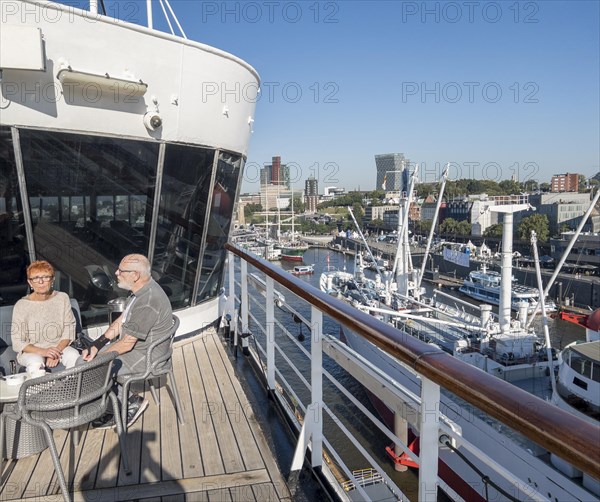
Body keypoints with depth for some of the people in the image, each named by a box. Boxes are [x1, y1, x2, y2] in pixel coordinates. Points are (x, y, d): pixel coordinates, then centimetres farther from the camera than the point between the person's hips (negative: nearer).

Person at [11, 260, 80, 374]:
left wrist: (57, 351, -17)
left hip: (59, 347, 2)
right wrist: (42, 351, -24)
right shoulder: (21, 305, -8)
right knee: (36, 364, -34)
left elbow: (68, 330, 0)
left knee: (74, 356, -29)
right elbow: (17, 342, -7)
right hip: (31, 351, -1)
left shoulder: (62, 298, -2)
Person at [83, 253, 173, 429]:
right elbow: (120, 321, 7)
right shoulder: (141, 289, 0)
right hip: (132, 344, 10)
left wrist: (97, 357, -12)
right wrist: (96, 346, -2)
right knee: (86, 360, 7)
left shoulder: (147, 303, -31)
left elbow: (126, 344, -25)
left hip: (146, 356, -10)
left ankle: (132, 402, 6)